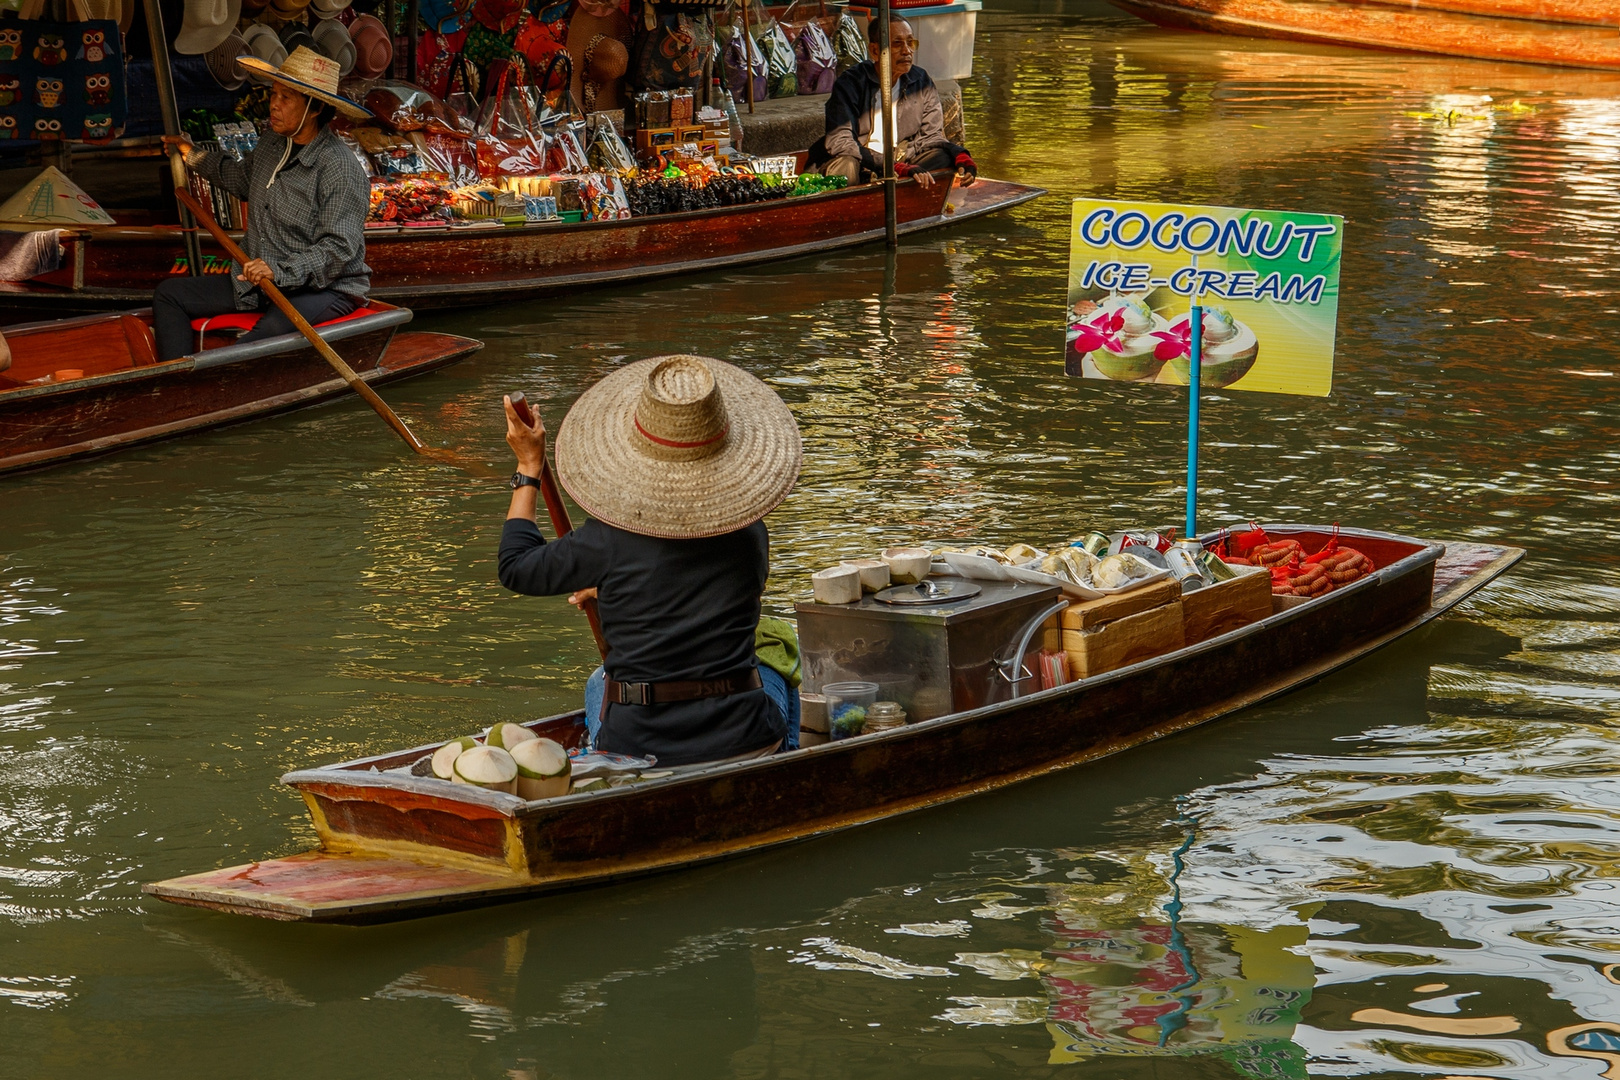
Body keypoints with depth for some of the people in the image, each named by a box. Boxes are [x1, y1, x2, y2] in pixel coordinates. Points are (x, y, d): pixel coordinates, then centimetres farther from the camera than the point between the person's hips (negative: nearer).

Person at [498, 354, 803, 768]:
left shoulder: (609, 541, -13)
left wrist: (528, 466, 15)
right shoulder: (750, 535, -3)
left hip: (640, 747, -1)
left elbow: (516, 568, 4)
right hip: (741, 742, 1)